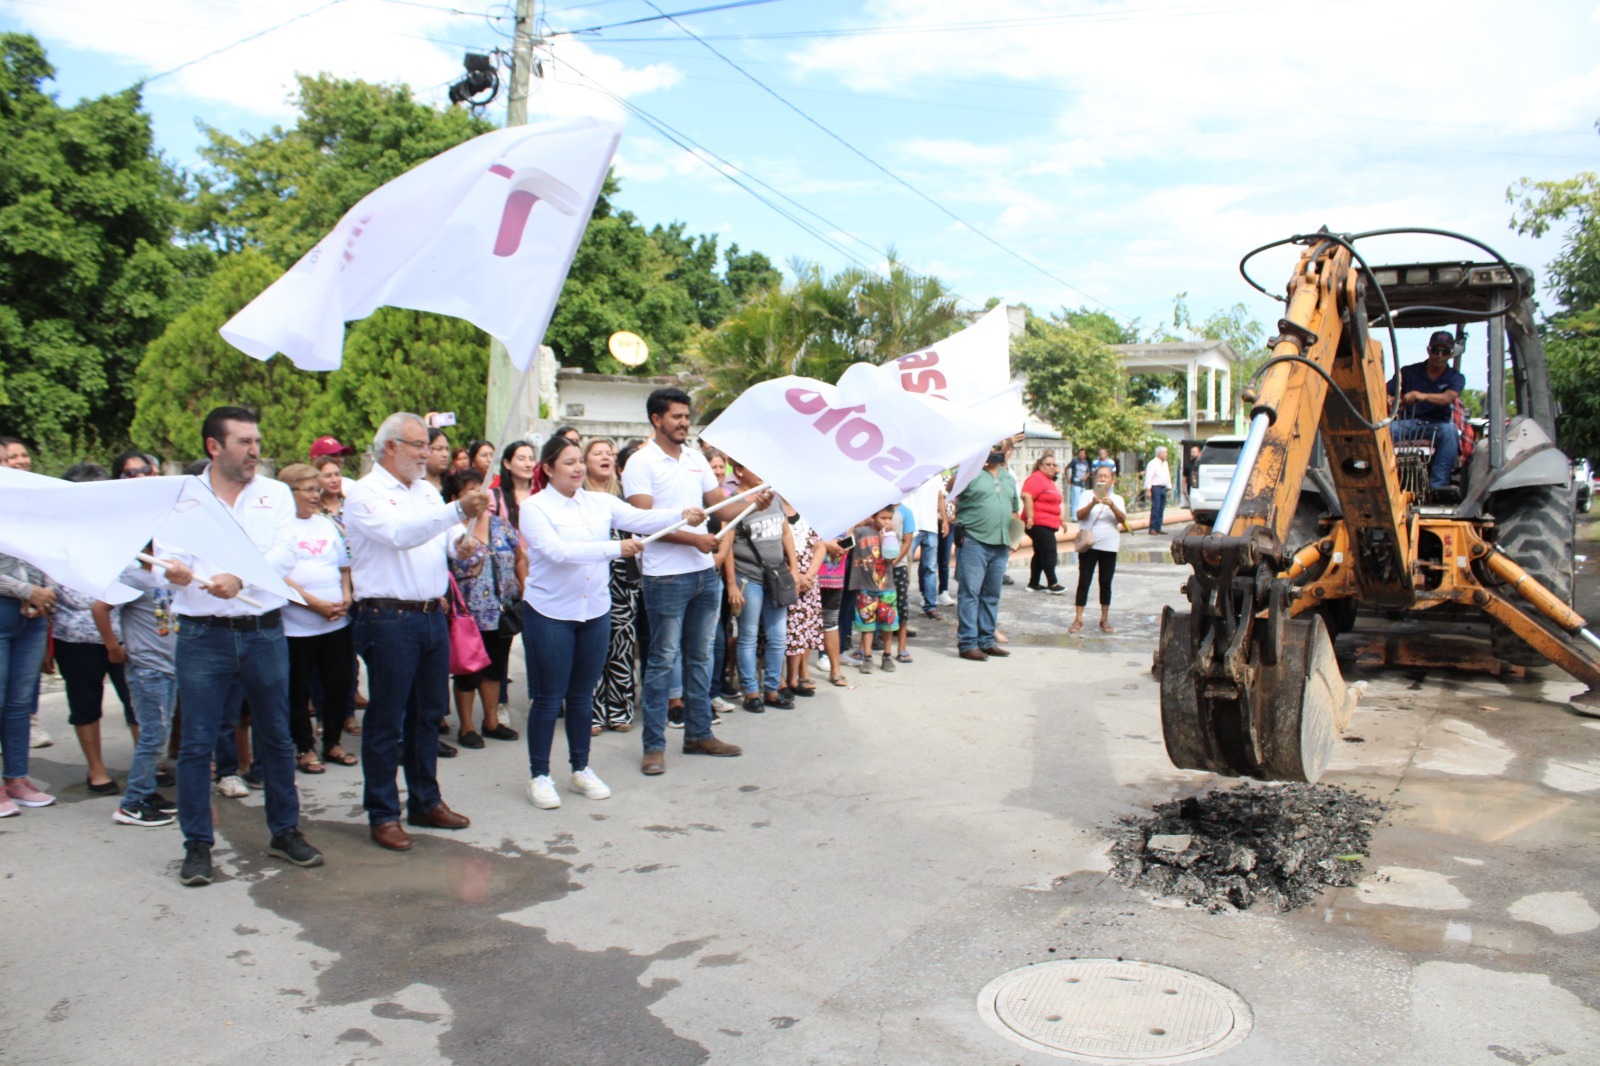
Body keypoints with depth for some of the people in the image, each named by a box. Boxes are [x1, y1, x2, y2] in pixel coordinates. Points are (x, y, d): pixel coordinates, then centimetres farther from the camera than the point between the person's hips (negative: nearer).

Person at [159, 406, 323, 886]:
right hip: (203, 635, -1)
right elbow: (170, 556, -7)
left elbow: (285, 554, -8)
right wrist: (177, 572, -31)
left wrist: (241, 578, -25)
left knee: (277, 738, 11)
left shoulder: (275, 493, 6)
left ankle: (285, 831, 25)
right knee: (196, 743, 3)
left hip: (264, 632, 2)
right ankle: (197, 844, 16)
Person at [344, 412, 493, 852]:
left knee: (428, 715, 15)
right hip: (388, 620, -7)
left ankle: (425, 802, 28)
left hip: (432, 615, 7)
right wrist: (458, 510, -35)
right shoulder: (365, 494, -8)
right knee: (387, 721, 2)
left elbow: (441, 541, 13)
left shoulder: (427, 492, 16)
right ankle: (383, 815, 13)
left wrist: (458, 547, -11)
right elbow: (400, 534, -25)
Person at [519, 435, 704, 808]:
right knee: (549, 697, 3)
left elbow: (640, 518, -10)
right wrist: (615, 548, -29)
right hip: (550, 613, -4)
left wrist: (683, 515, -26)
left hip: (595, 611, 5)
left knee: (583, 694, 14)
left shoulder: (600, 502, 3)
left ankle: (581, 768, 27)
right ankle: (539, 775, 16)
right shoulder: (535, 507, -10)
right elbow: (558, 551, -24)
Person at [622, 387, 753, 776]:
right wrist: (694, 538, -19)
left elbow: (719, 503, 10)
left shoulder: (696, 459, 12)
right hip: (666, 577, -7)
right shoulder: (641, 463, -8)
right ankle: (654, 745, 8)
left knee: (700, 656, 13)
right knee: (663, 660, -1)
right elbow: (644, 520, -15)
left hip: (705, 572, 7)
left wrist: (751, 503, -9)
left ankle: (698, 733, 24)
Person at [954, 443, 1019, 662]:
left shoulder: (1008, 477, 17)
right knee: (970, 593, -5)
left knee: (992, 594, 12)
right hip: (974, 542, -7)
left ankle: (987, 640, 21)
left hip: (1000, 545, 7)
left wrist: (1012, 537, 14)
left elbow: (1013, 509, 23)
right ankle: (967, 643, -1)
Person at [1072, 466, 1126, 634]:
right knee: (1084, 581, -3)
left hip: (1109, 546, 2)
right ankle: (1078, 620, -1)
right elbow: (1079, 515, -12)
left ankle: (1105, 619, 17)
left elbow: (1123, 520, -8)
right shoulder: (1088, 495, 2)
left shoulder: (1117, 499, 6)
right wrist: (1092, 503, -29)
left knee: (1106, 583, 8)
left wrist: (1111, 505, -24)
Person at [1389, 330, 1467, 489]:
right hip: (1407, 423, 0)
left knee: (1449, 431, -36)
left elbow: (1448, 398, -15)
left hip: (1436, 424, 0)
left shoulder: (1455, 377, 8)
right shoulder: (1409, 372, 11)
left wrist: (1423, 396, -37)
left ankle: (1438, 486, -39)